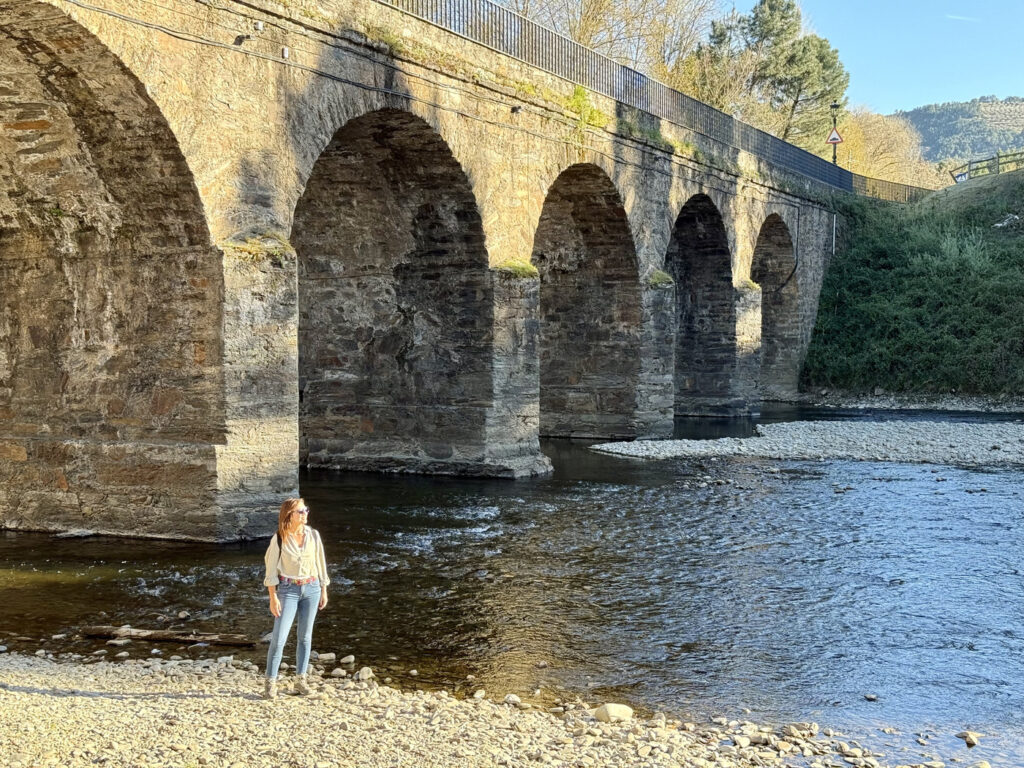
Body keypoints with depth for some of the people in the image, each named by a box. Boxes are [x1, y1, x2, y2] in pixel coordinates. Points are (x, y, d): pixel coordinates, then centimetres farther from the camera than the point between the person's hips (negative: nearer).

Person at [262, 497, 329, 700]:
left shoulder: (313, 535, 2)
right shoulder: (279, 539, -7)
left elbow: (320, 563, 10)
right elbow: (271, 569, -5)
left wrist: (324, 590, 10)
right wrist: (273, 598, -10)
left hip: (311, 588, 3)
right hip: (288, 589, -3)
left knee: (305, 636, 8)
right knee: (279, 637, -7)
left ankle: (301, 679, 18)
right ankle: (270, 682, 1)